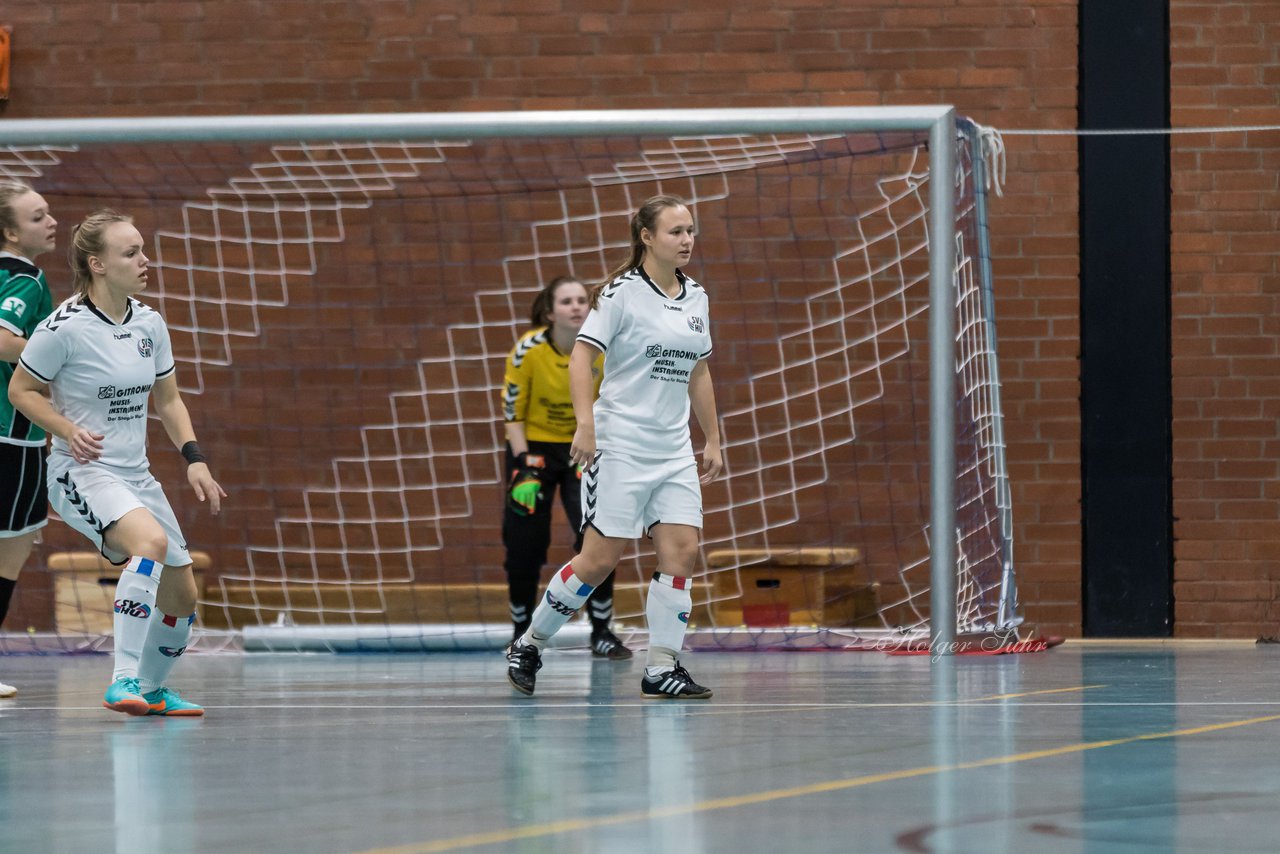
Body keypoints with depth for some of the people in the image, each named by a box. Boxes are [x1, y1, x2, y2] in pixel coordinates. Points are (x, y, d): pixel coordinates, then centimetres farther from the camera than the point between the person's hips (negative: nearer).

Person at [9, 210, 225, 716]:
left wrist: (194, 459, 4)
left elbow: (168, 399, 16)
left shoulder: (149, 323, 5)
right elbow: (21, 390, -4)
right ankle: (123, 681, -35)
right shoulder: (65, 328, -14)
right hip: (81, 472, -7)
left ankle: (152, 689, 33)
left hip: (135, 475, 7)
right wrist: (68, 430, -18)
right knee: (152, 540, -34)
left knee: (181, 595, 6)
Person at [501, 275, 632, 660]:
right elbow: (512, 413, -11)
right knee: (525, 545, -2)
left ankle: (602, 633, -1)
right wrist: (525, 467, -18)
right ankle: (521, 633, 20)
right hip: (533, 447, -1)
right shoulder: (528, 350, -20)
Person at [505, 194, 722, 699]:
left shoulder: (695, 298, 11)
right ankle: (529, 646, 12)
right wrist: (585, 423, -26)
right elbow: (581, 356, -14)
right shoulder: (621, 293, -9)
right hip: (620, 445, -6)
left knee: (682, 552, -6)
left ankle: (662, 669, -1)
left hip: (674, 448, 6)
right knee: (600, 558, -5)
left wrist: (713, 439, 18)